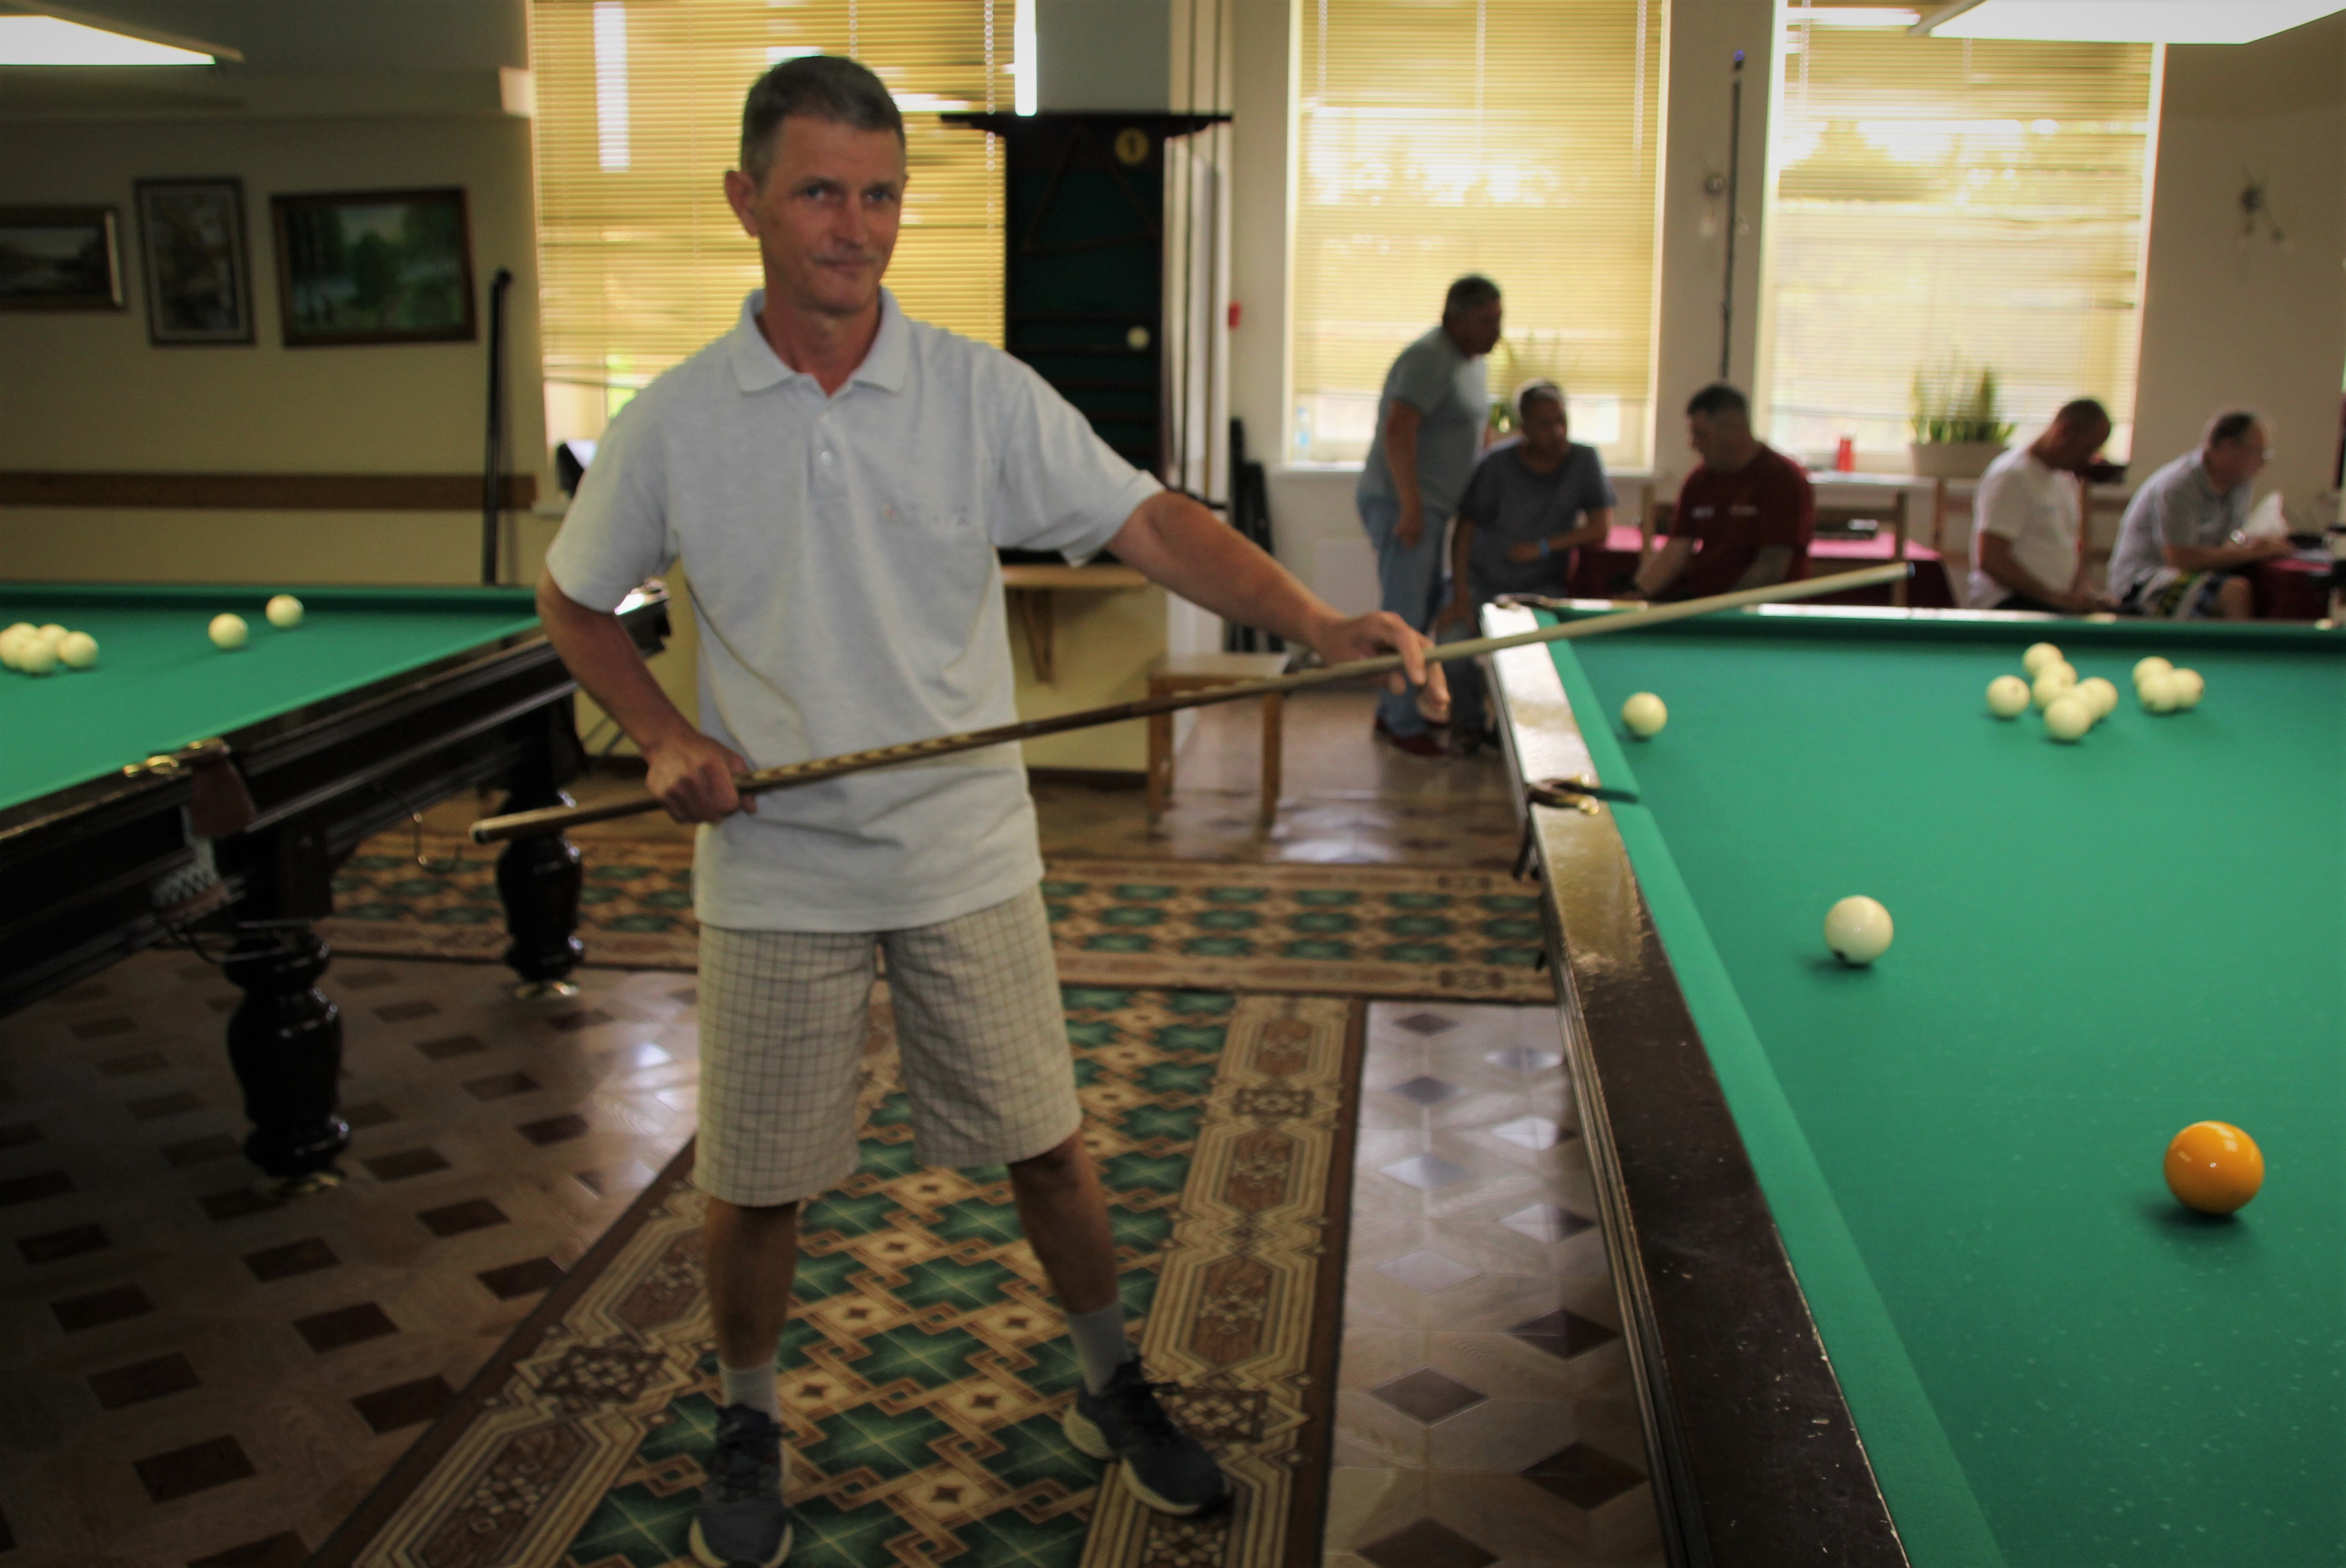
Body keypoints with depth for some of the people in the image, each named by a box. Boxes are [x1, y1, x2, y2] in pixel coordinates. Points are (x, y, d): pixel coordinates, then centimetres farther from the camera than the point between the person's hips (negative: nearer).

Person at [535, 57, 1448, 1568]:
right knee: (756, 1186, 9)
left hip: (969, 859, 0)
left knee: (1049, 1149, 10)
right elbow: (575, 604, 9)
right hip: (775, 873, 0)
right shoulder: (674, 423, -4)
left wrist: (1315, 620, -31)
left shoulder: (982, 393, -6)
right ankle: (750, 1427, 37)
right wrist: (668, 737, -7)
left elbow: (1152, 524, -15)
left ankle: (1112, 1388, 36)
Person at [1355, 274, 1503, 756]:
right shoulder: (1430, 359, -17)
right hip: (1400, 504, -10)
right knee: (1406, 616, -7)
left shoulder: (1470, 360, 14)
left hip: (1430, 506, 10)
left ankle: (1391, 710, 24)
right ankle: (1404, 725, -1)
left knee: (1426, 609, 15)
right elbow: (1398, 431, -27)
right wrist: (1411, 507, -27)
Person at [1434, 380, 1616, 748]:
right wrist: (1460, 598, -18)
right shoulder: (1497, 464, -12)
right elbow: (1464, 531, -9)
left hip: (1543, 585, 1)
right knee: (1452, 640, -26)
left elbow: (1600, 528, -8)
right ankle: (1471, 722, 3)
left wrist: (1544, 547, -18)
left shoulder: (1585, 461, -6)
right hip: (1482, 579, -1)